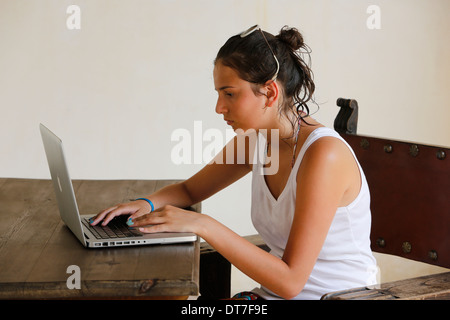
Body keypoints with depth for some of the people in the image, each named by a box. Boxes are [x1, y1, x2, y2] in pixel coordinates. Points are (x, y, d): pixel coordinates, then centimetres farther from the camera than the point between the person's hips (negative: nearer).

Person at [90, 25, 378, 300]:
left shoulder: (324, 154, -23)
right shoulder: (255, 139, 1)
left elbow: (290, 280, -25)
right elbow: (189, 190, 18)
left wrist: (203, 225, -28)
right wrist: (147, 204, -4)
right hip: (274, 295, 7)